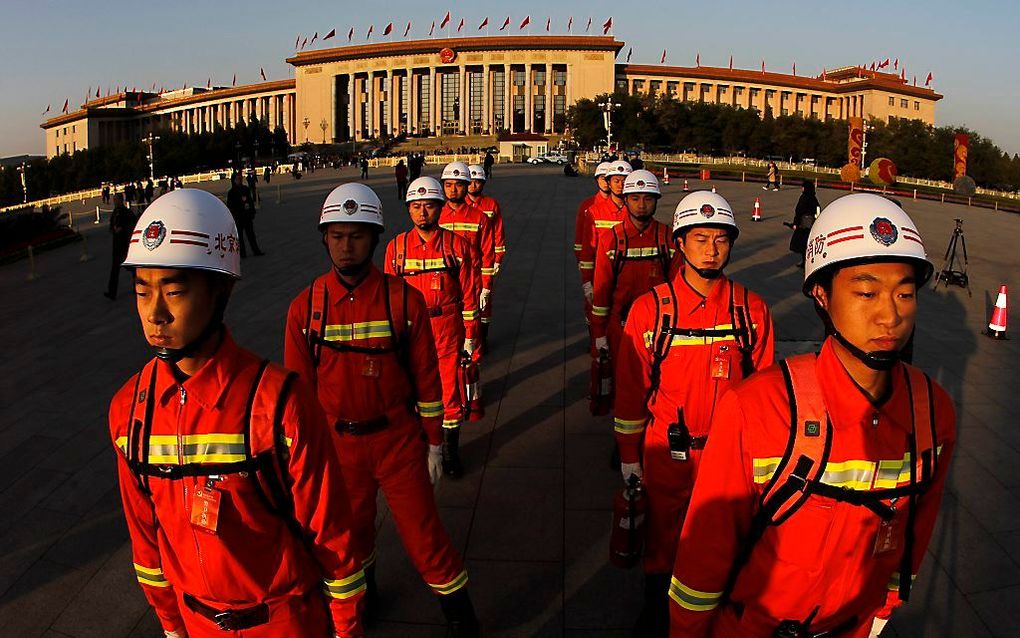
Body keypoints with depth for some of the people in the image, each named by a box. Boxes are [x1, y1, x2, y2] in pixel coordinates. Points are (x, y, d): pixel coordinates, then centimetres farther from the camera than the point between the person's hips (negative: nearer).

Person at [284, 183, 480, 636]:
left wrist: (434, 442, -1)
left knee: (423, 531, 6)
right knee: (351, 526, 22)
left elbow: (426, 374, -5)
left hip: (398, 439, -2)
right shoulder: (304, 307, -8)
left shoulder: (404, 299, -11)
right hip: (338, 442, 2)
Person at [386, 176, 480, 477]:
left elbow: (469, 294, -2)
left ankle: (451, 449, 27)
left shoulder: (458, 245, -4)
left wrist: (470, 337, -3)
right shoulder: (397, 247, 0)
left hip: (448, 331, -1)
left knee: (450, 390, 8)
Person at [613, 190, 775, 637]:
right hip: (666, 450, -1)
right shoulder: (649, 309, -10)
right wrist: (628, 455, 1)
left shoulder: (752, 309, -5)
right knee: (662, 533, 15)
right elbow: (630, 387, -3)